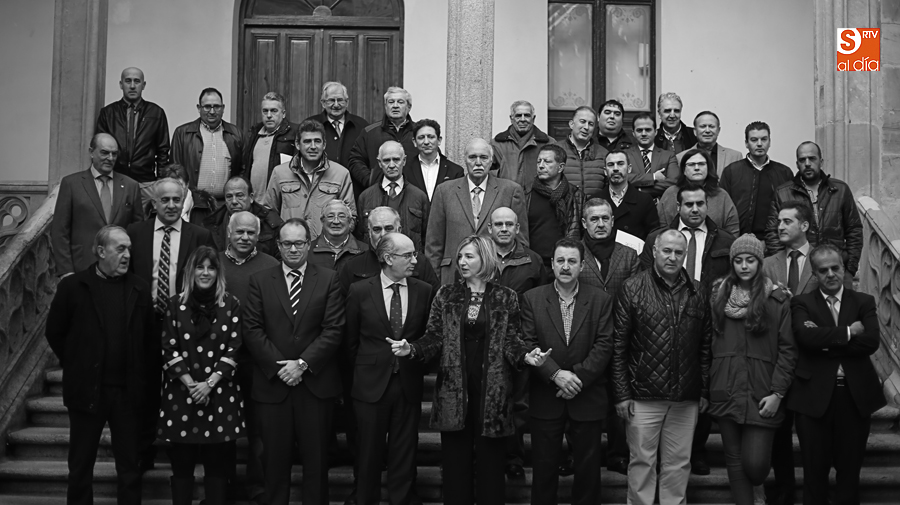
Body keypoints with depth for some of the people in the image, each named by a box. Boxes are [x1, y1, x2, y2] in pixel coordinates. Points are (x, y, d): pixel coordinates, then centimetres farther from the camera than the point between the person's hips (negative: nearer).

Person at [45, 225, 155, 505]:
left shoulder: (140, 288, 3)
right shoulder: (72, 286, -3)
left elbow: (152, 337, 7)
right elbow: (54, 332, 3)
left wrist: (144, 374, 1)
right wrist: (76, 366, 4)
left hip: (129, 391, 2)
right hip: (87, 390, -1)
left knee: (130, 467, 9)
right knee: (80, 466, 10)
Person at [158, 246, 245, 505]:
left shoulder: (231, 304, 2)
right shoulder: (176, 303, 4)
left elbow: (234, 349, -2)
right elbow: (169, 348, 0)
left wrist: (209, 383, -11)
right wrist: (190, 383, -10)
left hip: (220, 393, -1)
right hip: (182, 392, 1)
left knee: (217, 462, 4)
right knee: (181, 462, 5)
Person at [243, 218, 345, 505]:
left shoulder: (329, 280, 4)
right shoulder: (260, 281, 7)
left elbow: (334, 330, -3)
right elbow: (252, 330, 0)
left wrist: (303, 363, -12)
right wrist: (279, 366, -10)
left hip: (315, 382, 0)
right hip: (272, 382, 1)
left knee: (316, 458, 4)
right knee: (275, 457, 6)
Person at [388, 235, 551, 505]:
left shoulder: (506, 297, 3)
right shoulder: (446, 295, 7)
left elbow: (511, 341, 0)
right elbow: (434, 337, 3)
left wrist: (527, 356, -20)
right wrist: (411, 349, -15)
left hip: (492, 391, -1)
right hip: (454, 391, 1)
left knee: (490, 461, 5)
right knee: (455, 461, 6)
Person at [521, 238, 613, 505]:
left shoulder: (601, 300, 1)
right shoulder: (532, 299, 0)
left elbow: (604, 344, -5)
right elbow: (527, 343, -6)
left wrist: (578, 377, -15)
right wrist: (556, 374, -17)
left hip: (587, 398, 0)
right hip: (545, 399, 0)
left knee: (588, 467, 9)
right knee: (544, 466, 8)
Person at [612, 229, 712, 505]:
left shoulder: (697, 293, 7)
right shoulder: (632, 289, -3)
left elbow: (706, 345, 10)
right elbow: (618, 346, -4)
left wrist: (705, 391, 7)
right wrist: (622, 394, -8)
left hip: (686, 399, 3)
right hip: (643, 396, -3)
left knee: (679, 463, 9)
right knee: (642, 461, 4)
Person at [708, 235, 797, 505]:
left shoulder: (778, 300, -2)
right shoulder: (719, 295, 8)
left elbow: (788, 349, -3)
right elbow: (710, 341, 10)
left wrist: (777, 394, -9)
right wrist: (706, 386, 3)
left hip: (761, 395, -3)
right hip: (725, 390, 3)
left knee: (755, 464, -7)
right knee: (734, 460, 6)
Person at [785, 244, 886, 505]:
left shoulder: (864, 302, 8)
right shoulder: (802, 303, 3)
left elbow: (872, 341, -9)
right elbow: (805, 336, -17)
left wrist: (825, 341, -13)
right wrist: (847, 333, -12)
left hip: (855, 396, 2)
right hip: (815, 396, -1)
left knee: (850, 469, 10)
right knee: (815, 471, 6)